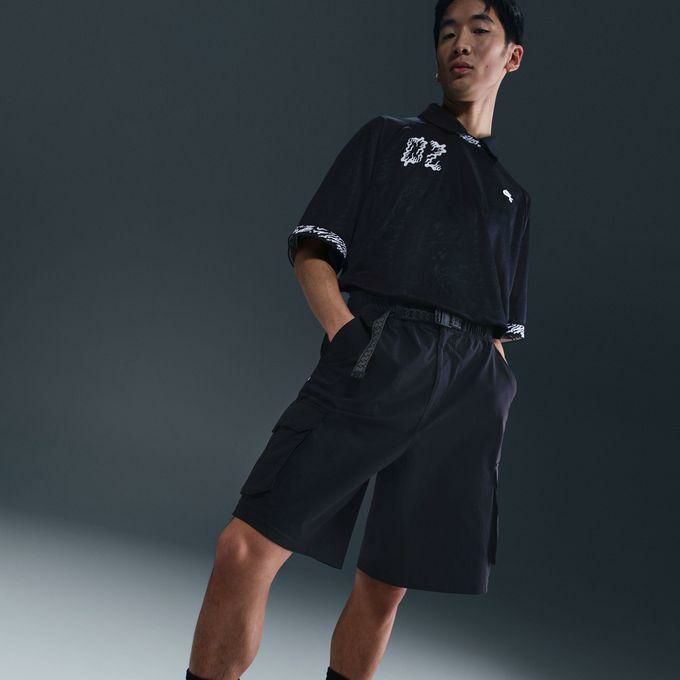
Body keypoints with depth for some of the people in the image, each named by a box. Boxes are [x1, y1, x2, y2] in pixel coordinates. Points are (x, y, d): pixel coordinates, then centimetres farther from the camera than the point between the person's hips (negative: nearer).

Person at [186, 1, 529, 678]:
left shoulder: (511, 195, 27)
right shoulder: (387, 137, 18)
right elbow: (312, 250, 9)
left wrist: (492, 406, 8)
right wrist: (347, 332, -9)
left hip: (469, 387, 3)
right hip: (373, 359, -3)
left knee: (386, 585, 2)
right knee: (246, 548, -18)